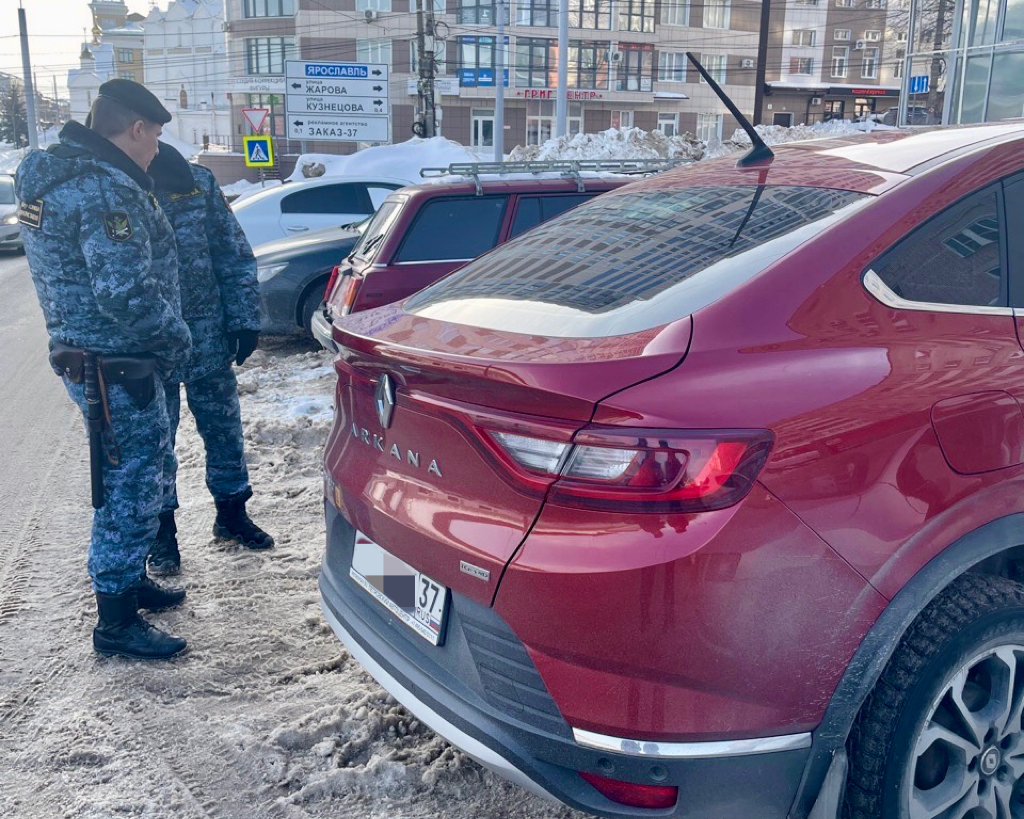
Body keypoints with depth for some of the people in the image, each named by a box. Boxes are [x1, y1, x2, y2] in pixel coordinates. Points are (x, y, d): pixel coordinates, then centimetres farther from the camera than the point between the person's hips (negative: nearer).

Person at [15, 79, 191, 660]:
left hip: (84, 355, 10)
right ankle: (117, 622, 11)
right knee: (132, 487, 0)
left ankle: (130, 582, 38)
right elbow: (125, 292, -28)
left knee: (132, 479, 22)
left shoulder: (53, 171, 12)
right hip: (117, 368, -10)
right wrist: (176, 336, -12)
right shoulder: (107, 189, -21)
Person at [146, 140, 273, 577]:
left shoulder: (196, 181, 1)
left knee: (223, 426, 11)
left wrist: (243, 318, -2)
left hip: (206, 332, 2)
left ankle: (231, 512, 29)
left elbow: (235, 253, 4)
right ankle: (162, 529, 23)